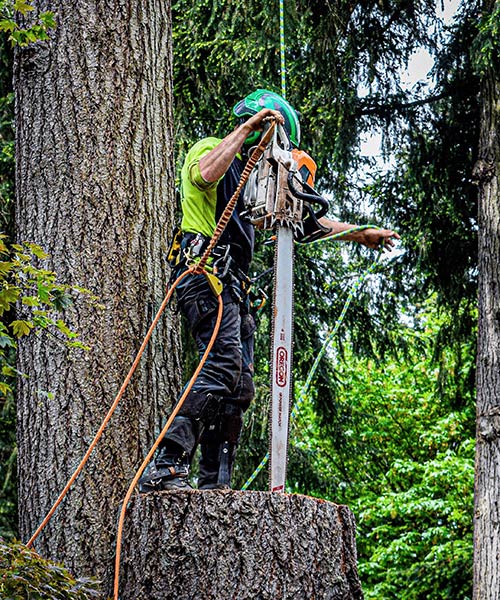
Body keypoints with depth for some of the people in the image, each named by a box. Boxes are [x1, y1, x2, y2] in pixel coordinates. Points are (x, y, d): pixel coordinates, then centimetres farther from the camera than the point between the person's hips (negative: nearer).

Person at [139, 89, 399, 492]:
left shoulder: (249, 175, 30)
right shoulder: (210, 150, 4)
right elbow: (207, 173, -22)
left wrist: (358, 234, 35)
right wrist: (245, 129, -16)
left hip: (233, 285, 10)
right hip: (206, 273, -10)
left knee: (239, 389, 1)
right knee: (223, 368, -24)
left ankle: (215, 486, -1)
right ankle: (165, 469, -31)